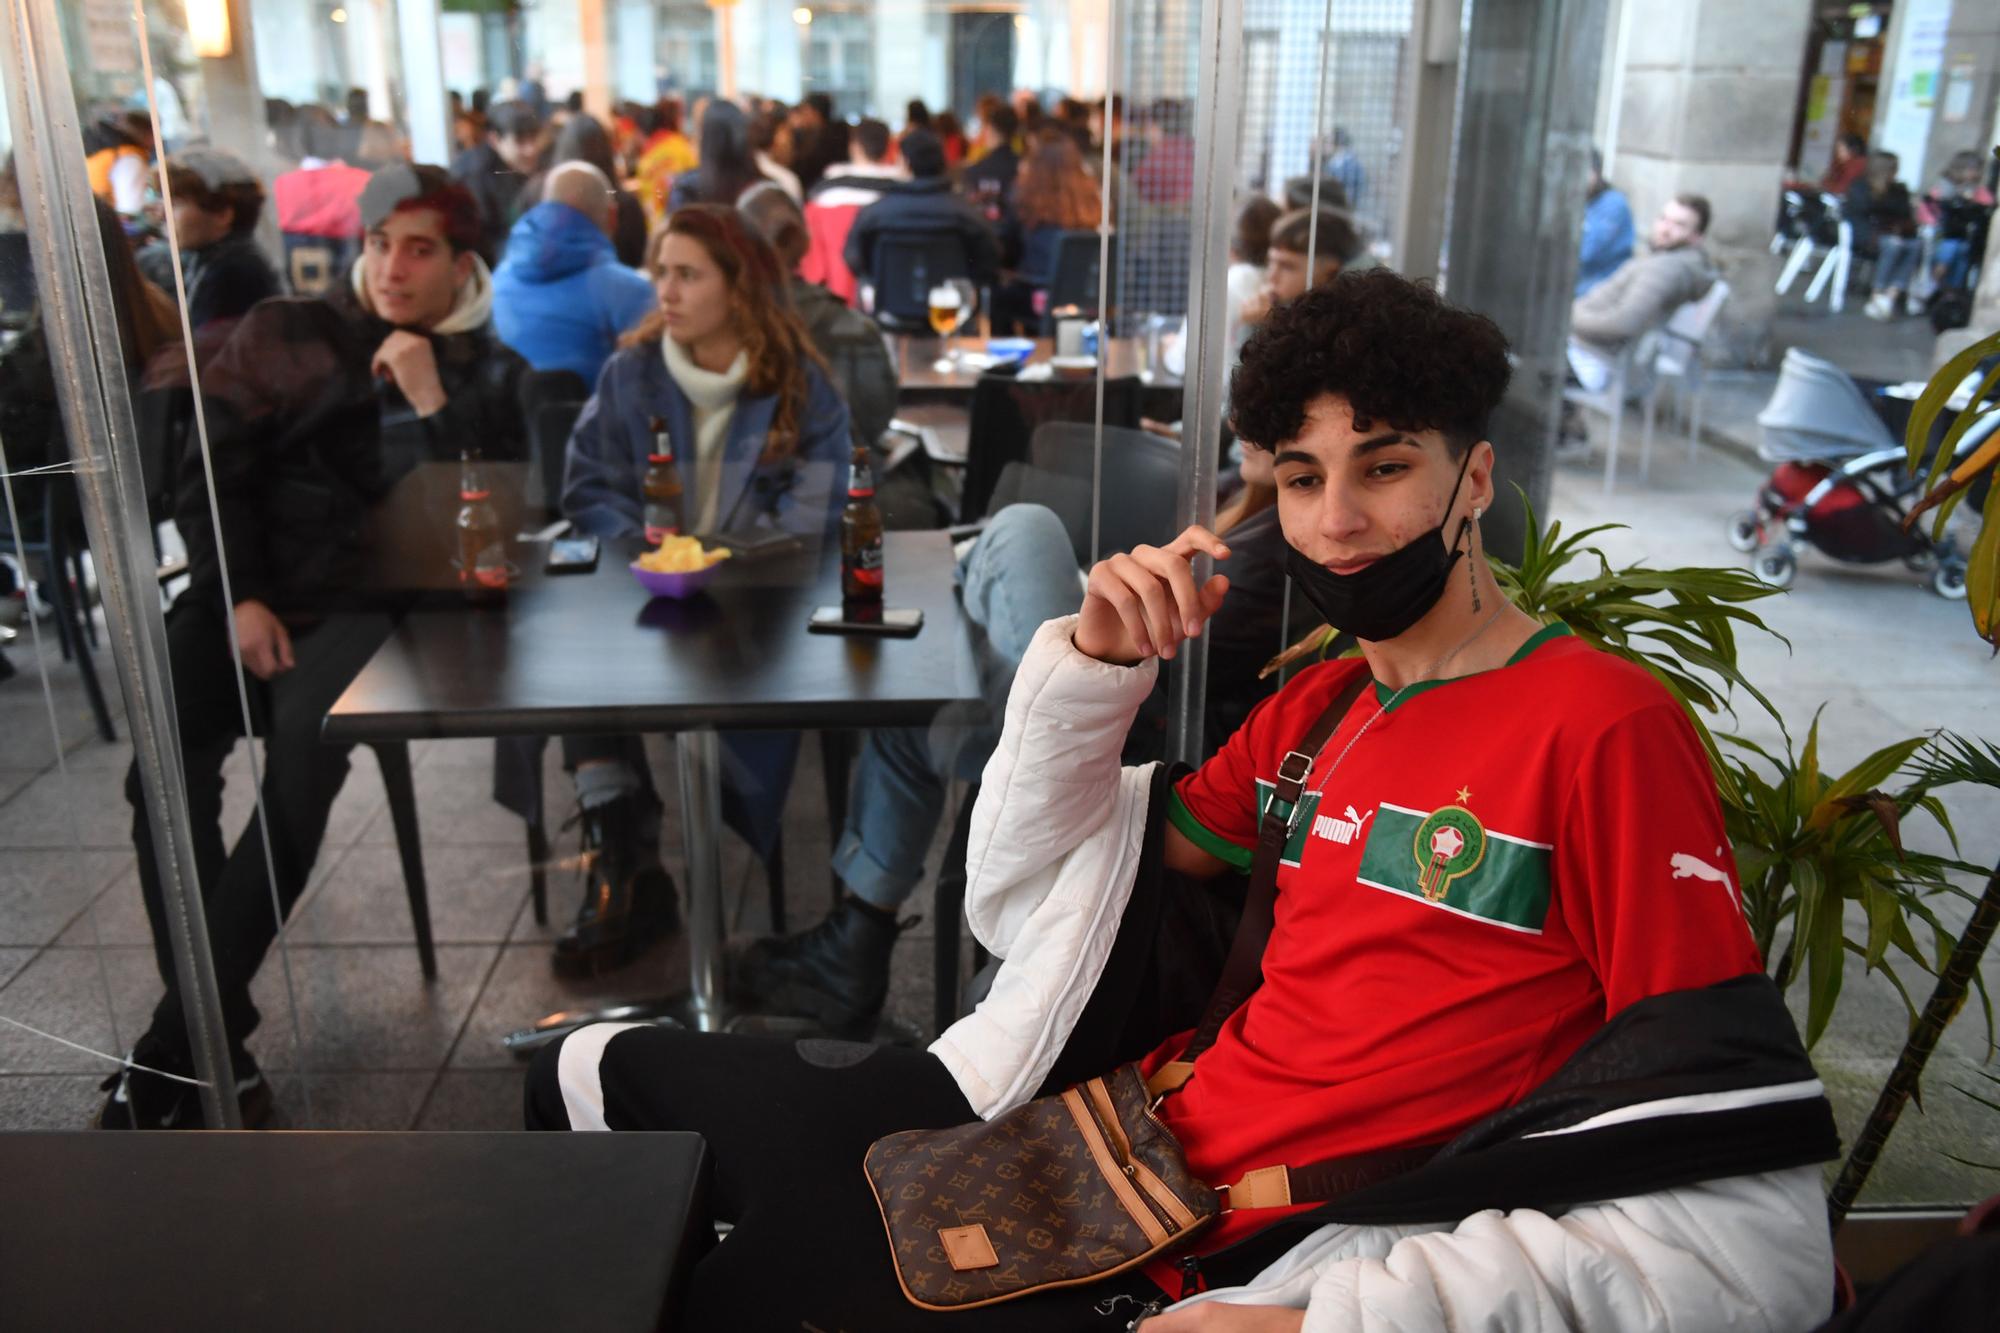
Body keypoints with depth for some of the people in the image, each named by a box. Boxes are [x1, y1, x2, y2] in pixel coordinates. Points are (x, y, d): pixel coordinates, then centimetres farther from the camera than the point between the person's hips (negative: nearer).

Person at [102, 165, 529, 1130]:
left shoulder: (487, 375, 12)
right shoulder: (283, 336, 14)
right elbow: (210, 476, 8)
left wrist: (434, 406, -9)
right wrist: (238, 597, -7)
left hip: (375, 600, -2)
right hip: (252, 591, 2)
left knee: (299, 761, -32)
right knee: (163, 766, -27)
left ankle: (169, 1053, -23)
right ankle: (217, 1052, -20)